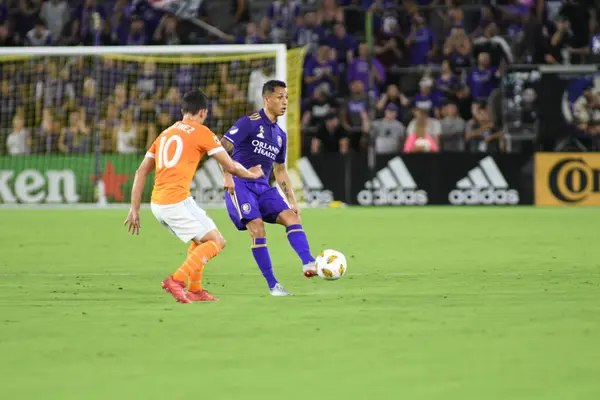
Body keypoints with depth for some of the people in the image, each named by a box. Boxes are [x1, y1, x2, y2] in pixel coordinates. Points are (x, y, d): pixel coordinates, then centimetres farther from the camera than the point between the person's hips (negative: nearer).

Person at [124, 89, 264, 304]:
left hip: (157, 203, 8)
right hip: (177, 201, -8)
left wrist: (134, 209, 17)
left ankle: (195, 289, 19)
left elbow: (141, 171, 17)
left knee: (201, 240, 26)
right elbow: (230, 166, 3)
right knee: (216, 241, -1)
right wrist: (251, 174, 23)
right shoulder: (201, 132, 1)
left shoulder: (165, 134, 21)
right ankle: (176, 280, -17)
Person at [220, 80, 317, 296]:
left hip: (263, 187, 7)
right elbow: (221, 147, -13)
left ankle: (308, 264, -27)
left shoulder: (280, 135, 16)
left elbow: (280, 171, 24)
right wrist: (227, 176, -25)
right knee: (257, 227, -18)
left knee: (291, 216, -13)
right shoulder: (249, 123, -7)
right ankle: (273, 285, -13)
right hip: (240, 185, -7)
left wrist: (292, 201, 18)